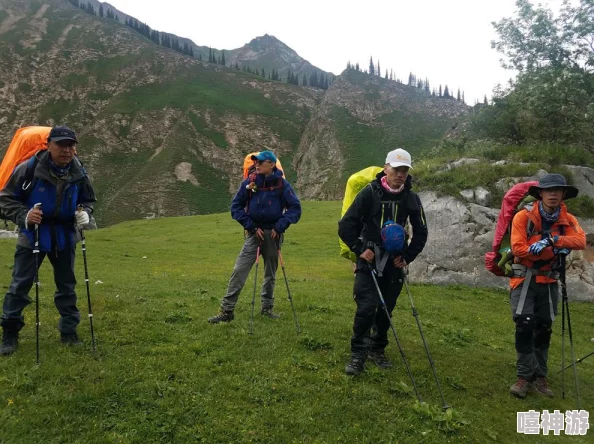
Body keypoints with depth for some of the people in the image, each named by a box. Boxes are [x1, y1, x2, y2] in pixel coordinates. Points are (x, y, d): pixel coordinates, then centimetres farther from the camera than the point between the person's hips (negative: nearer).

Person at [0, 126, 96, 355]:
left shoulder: (79, 173, -8)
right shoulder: (28, 168, -19)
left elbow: (88, 200, 9)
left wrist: (84, 213, -13)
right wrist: (24, 216, -24)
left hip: (64, 236, 3)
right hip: (32, 235, -3)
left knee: (66, 285, 11)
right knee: (20, 284, 3)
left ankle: (69, 331, 24)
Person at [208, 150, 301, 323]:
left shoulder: (282, 184, -7)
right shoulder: (249, 183, -3)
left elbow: (295, 208, -4)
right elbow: (236, 206, 2)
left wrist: (280, 226, -13)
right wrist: (251, 226, -7)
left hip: (273, 234, 0)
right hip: (254, 233, 0)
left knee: (270, 273, 13)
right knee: (239, 271, -7)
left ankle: (267, 307, 29)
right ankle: (226, 310, -3)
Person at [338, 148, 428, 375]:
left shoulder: (411, 198, -2)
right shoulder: (370, 192, -11)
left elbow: (421, 233, 9)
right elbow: (346, 225, -8)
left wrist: (407, 257, 1)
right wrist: (359, 249, -12)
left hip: (394, 263, 3)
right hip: (369, 259, -3)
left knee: (386, 309, 10)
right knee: (367, 307, -12)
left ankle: (377, 349, 29)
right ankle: (357, 354, 4)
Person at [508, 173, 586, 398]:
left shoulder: (567, 220, 0)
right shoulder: (523, 216, -12)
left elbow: (580, 241, -19)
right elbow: (518, 248, -21)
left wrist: (552, 240, -32)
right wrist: (555, 249, -23)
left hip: (549, 281, 4)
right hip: (525, 279, -4)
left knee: (544, 328, 9)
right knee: (525, 326, -11)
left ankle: (539, 376, 21)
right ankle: (525, 376, 1)